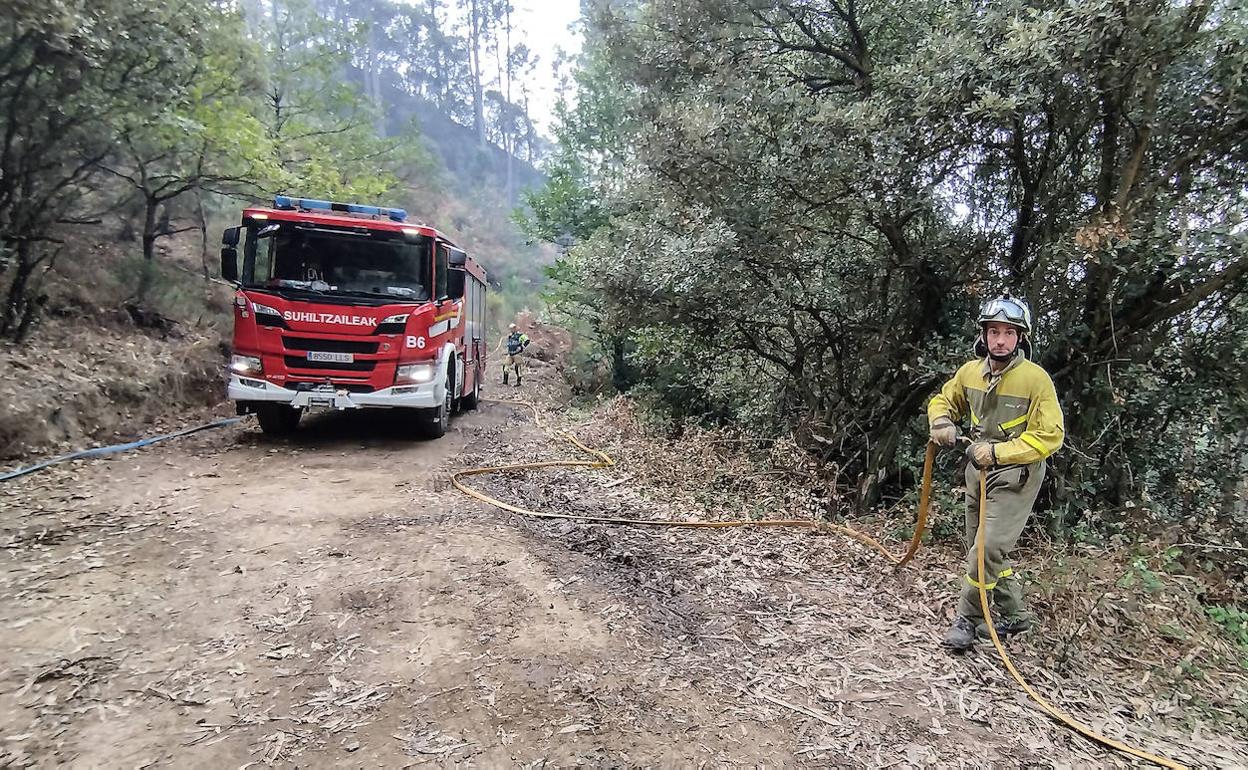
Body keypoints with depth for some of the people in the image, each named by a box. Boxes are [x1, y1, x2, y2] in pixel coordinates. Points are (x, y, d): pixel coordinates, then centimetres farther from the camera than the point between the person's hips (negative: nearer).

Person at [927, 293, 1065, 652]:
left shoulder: (1035, 379, -18)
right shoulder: (970, 371, -2)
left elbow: (1049, 435, -18)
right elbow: (943, 401, 14)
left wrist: (998, 452, -25)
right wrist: (942, 423, -7)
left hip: (1016, 477, -7)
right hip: (978, 472, 7)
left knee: (987, 551, -11)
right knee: (979, 550, 16)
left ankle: (968, 619, 7)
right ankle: (1013, 615, 33)